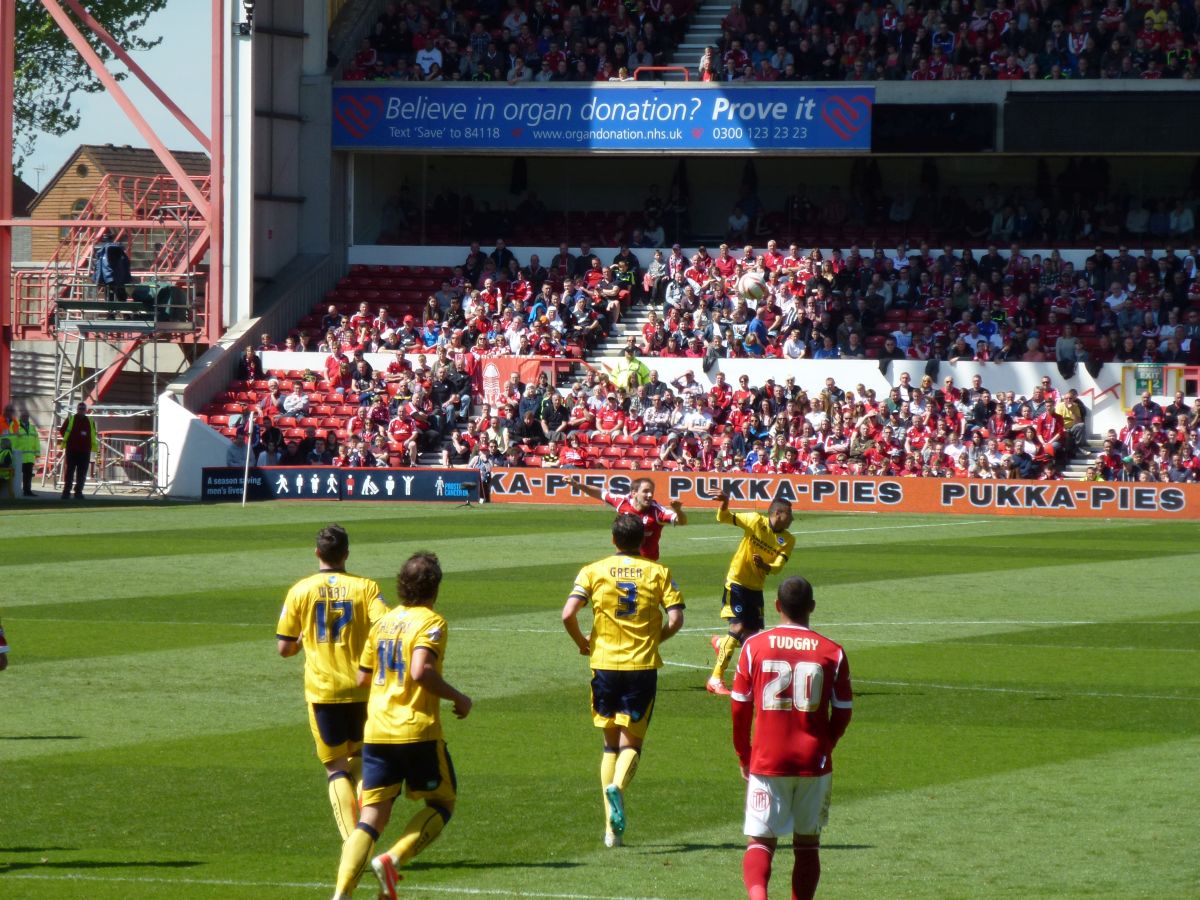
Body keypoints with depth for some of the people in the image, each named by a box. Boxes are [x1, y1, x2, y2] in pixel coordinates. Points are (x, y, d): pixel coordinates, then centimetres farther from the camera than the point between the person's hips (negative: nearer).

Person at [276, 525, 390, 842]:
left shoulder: (300, 590, 0)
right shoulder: (365, 587, -2)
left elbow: (284, 648, 2)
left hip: (322, 690, -1)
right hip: (361, 688, 1)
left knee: (337, 769, 3)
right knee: (359, 761, 21)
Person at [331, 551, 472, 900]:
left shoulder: (382, 622, 13)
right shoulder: (430, 622, -8)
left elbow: (362, 678, 16)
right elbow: (421, 671, -23)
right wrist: (458, 698, -10)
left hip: (377, 730, 6)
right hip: (418, 730, -6)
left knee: (372, 816, 5)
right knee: (442, 802, 13)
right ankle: (393, 860, -9)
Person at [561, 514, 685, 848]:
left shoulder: (593, 572, 1)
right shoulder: (658, 573, 2)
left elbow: (568, 614, -10)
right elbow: (676, 619, -6)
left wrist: (582, 643, 8)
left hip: (604, 665, 1)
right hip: (643, 667, -1)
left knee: (610, 742, 14)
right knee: (631, 743, 6)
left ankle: (612, 827, 9)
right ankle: (617, 787, -28)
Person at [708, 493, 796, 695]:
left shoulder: (788, 540, -2)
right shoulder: (755, 521, -12)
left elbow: (778, 567, -11)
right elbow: (723, 518, -10)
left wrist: (764, 566, -33)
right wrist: (724, 503, -31)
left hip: (756, 588, 6)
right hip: (737, 582, -6)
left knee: (753, 635, 7)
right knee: (738, 627, -17)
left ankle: (721, 643, 41)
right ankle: (716, 679, -9)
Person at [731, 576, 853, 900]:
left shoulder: (755, 646, -2)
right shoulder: (832, 652, -1)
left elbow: (739, 708, 2)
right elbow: (842, 714, 4)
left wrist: (744, 757, 14)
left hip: (767, 762, -1)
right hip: (814, 764, 1)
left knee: (760, 841, 1)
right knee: (807, 843, 13)